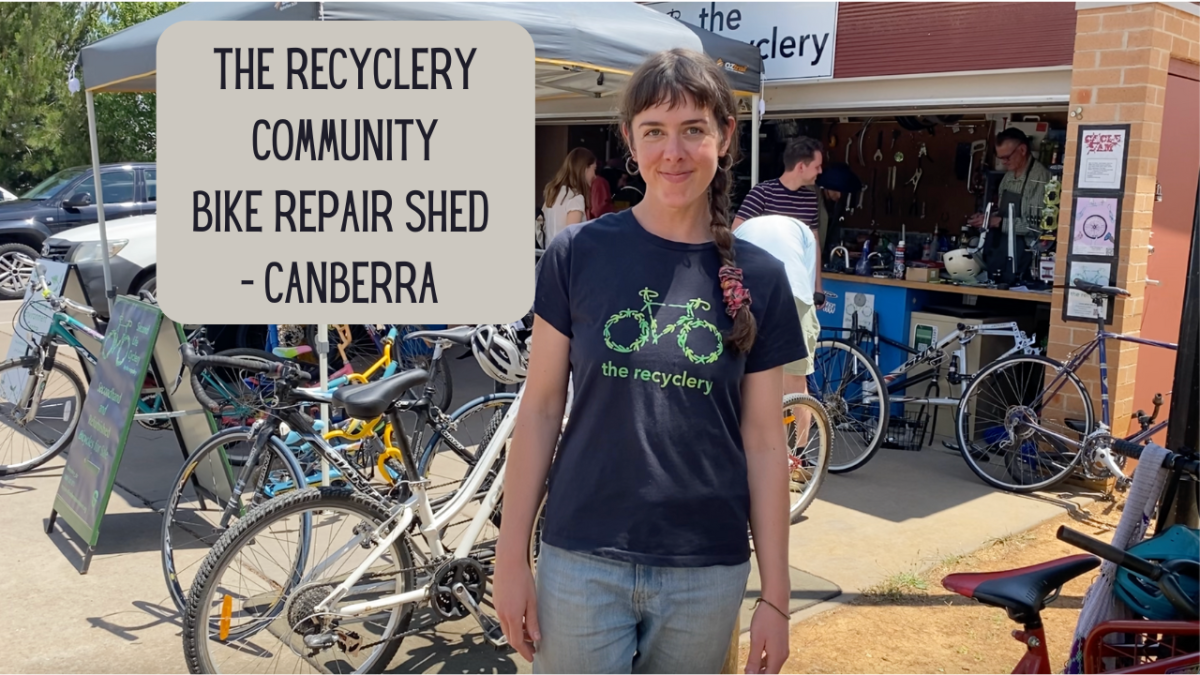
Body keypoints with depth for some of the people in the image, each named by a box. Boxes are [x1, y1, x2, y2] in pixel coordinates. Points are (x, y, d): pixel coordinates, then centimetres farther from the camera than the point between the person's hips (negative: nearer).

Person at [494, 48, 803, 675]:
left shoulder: (759, 279, -1)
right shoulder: (578, 254, -5)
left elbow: (763, 443, 1)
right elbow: (540, 410, -2)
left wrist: (775, 596, 2)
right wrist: (511, 558, -3)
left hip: (708, 573, 1)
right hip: (582, 564, -1)